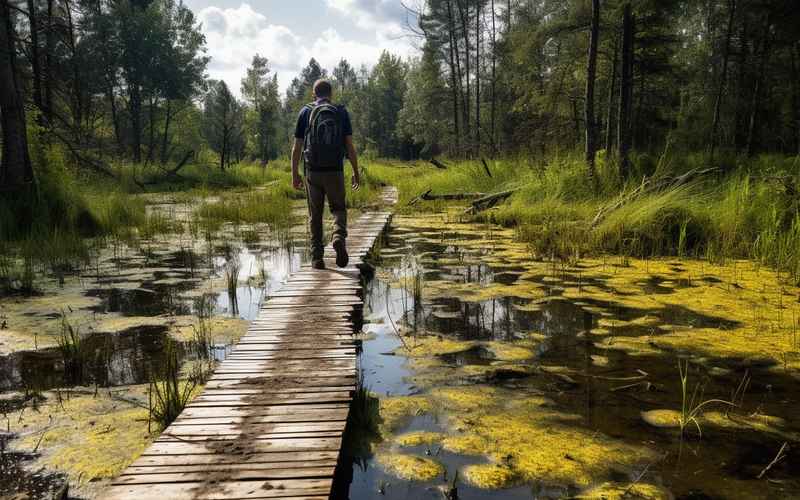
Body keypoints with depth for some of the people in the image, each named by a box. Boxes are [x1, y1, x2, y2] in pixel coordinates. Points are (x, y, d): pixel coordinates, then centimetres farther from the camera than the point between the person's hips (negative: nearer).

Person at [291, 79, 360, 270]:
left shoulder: (305, 112, 5)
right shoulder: (341, 113, 4)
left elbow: (297, 148, 2)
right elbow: (350, 146, -1)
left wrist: (294, 174, 9)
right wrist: (356, 172, 5)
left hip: (312, 171, 1)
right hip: (335, 171, 0)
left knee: (315, 215, 9)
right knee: (339, 209, 15)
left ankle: (317, 257, 7)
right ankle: (339, 237, -14)